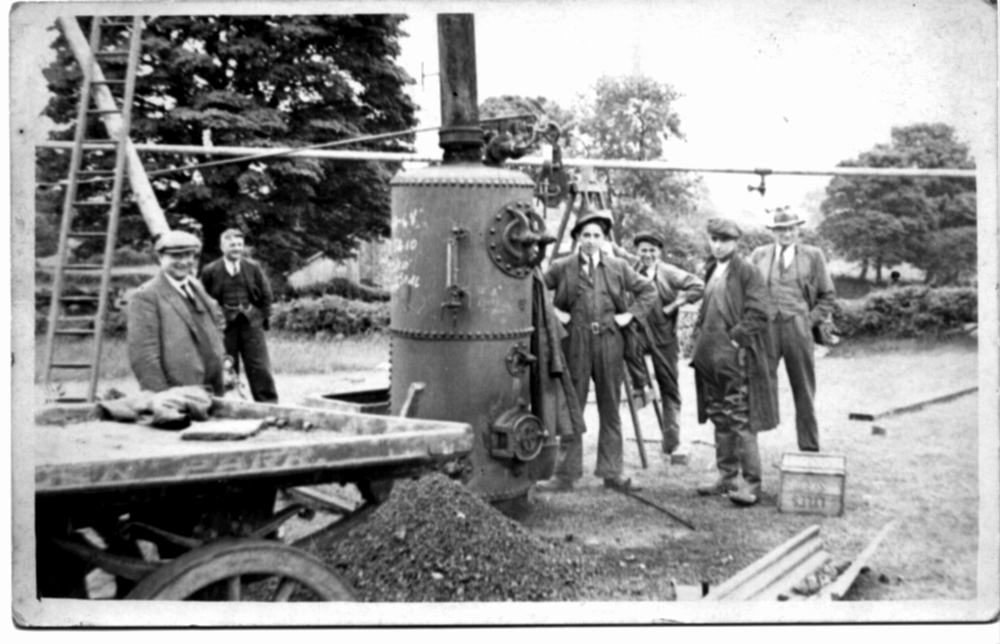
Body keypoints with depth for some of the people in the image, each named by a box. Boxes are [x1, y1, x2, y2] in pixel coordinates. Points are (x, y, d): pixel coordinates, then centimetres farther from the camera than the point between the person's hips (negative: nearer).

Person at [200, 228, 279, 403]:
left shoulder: (253, 267, 5)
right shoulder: (210, 271, 0)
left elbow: (265, 294, 11)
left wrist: (265, 317, 8)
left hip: (251, 322, 1)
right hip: (224, 324, -1)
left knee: (260, 369, -1)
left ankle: (269, 405, 5)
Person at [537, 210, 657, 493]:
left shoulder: (618, 267, 8)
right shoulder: (562, 267, 2)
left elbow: (648, 290, 16)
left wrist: (630, 314, 4)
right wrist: (553, 312, -3)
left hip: (609, 342, 2)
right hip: (575, 342, -2)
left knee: (610, 411, 7)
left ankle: (612, 473, 16)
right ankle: (566, 474, 9)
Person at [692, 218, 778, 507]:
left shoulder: (747, 272, -7)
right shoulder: (711, 271, 15)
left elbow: (757, 313, -13)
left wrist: (735, 339, -17)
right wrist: (699, 336, 12)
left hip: (737, 359, -8)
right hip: (711, 359, 8)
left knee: (741, 421, -6)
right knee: (720, 421, 14)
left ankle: (752, 483, 1)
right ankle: (727, 476, 24)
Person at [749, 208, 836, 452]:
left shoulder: (813, 255, 8)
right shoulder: (759, 255, 10)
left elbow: (828, 295, 11)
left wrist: (812, 320, -1)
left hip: (798, 329, 0)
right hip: (765, 329, 0)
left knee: (804, 393, 7)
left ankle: (809, 450, 17)